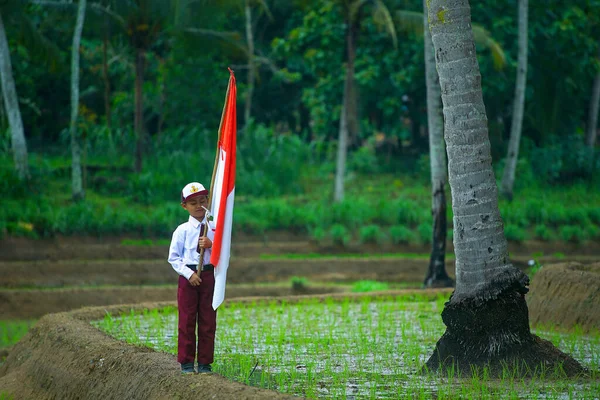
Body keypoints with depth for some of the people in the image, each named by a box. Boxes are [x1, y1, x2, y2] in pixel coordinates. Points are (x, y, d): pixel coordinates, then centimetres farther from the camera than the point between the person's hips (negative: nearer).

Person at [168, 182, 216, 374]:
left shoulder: (214, 228, 4)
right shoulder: (182, 230, -2)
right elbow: (173, 257, -1)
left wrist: (211, 245, -15)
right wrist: (189, 274, -11)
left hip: (209, 275, 2)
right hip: (188, 276, -2)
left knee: (208, 321, 4)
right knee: (187, 320, 2)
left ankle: (205, 363, 11)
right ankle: (186, 362, 9)